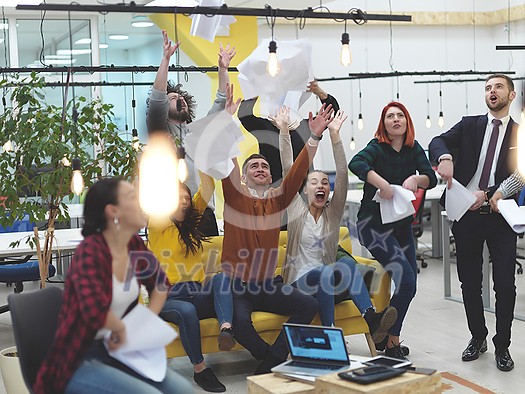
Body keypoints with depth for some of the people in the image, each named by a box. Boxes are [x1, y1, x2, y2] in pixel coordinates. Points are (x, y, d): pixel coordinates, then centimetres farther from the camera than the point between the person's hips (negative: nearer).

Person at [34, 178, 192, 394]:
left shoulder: (135, 246, 1)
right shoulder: (90, 251, -22)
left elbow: (160, 283, 19)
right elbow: (95, 310, -38)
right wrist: (120, 328, -19)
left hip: (114, 351, 7)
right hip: (78, 362, -7)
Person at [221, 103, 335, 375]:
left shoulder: (277, 199, 10)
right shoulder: (235, 197, 2)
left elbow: (299, 171, 0)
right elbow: (228, 163, -12)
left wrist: (314, 137, -12)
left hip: (267, 285, 4)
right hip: (236, 285, -4)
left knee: (309, 305, -16)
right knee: (239, 321, -32)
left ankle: (270, 363, -13)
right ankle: (276, 359, -8)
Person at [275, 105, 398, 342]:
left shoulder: (333, 213, 12)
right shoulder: (297, 211, 9)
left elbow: (342, 174, 0)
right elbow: (288, 170, 0)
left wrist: (334, 134, -9)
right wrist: (284, 131, -8)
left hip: (329, 285, 2)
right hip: (301, 283, -2)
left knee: (347, 263, -31)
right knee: (323, 272, -36)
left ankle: (371, 319, -45)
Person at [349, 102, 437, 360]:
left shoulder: (413, 149, 3)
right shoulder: (377, 147, -14)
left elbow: (431, 178, -7)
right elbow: (356, 164, -34)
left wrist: (416, 179, -28)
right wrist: (382, 184, -44)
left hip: (402, 224, 7)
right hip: (374, 224, -7)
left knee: (409, 282, 10)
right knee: (407, 281, -16)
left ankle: (385, 336, 28)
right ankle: (392, 344, -4)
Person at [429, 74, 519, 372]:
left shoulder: (519, 133, 4)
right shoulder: (469, 125, 9)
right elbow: (439, 141, -7)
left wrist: (487, 194, -19)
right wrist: (445, 157, -30)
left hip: (500, 216, -2)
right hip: (466, 214, 2)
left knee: (505, 284, -2)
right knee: (469, 282, 10)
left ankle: (502, 345, 15)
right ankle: (478, 337, 29)